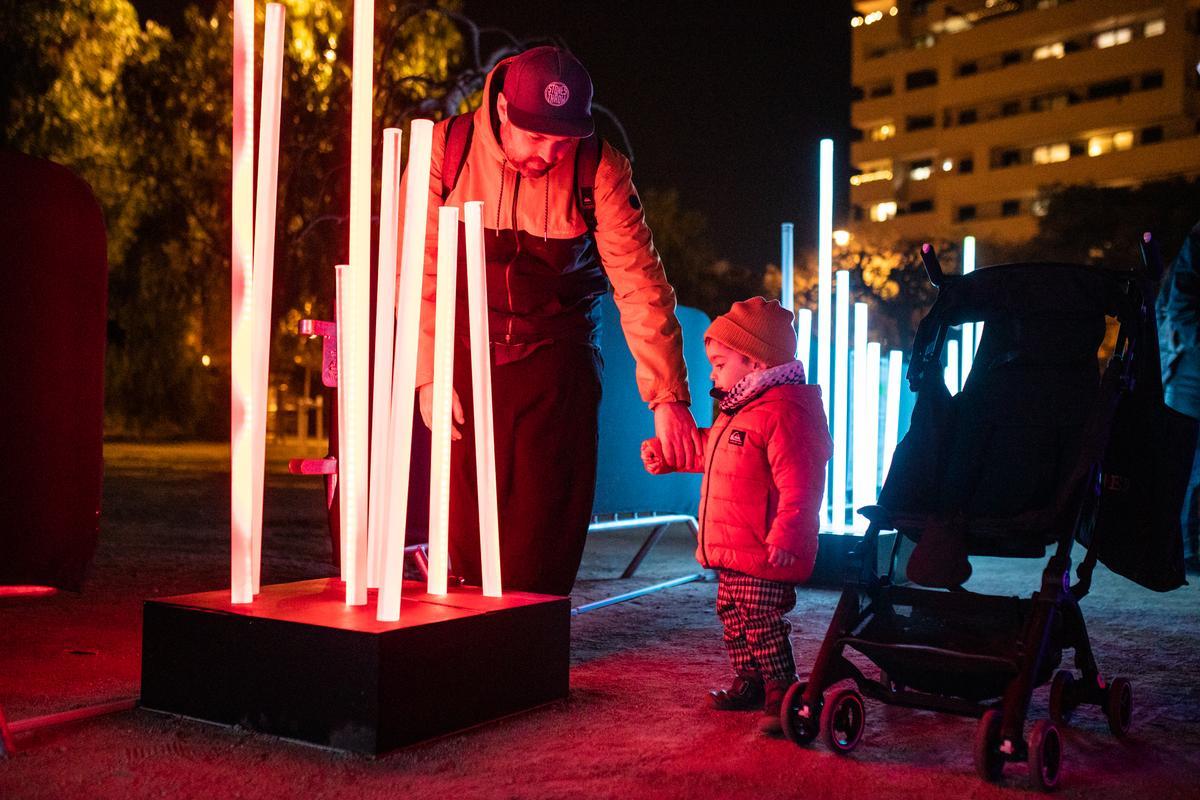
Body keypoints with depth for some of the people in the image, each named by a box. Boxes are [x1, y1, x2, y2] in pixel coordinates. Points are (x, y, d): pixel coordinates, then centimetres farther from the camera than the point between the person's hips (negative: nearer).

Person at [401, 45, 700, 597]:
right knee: (466, 528, 3)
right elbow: (420, 271, -5)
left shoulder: (601, 171, -13)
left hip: (557, 362, -1)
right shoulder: (446, 149, -10)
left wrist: (667, 395, -17)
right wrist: (429, 374, -10)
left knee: (544, 535, -3)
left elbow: (640, 285, -13)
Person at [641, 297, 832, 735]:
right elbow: (707, 453, 33)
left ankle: (782, 695, 6)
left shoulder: (783, 413, -20)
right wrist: (664, 455, 33)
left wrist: (785, 536, -29)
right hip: (728, 550, 11)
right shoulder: (737, 413, 14)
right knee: (733, 618, 19)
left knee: (763, 625, -6)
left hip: (763, 554, -11)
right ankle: (749, 684, 33)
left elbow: (799, 484, -25)